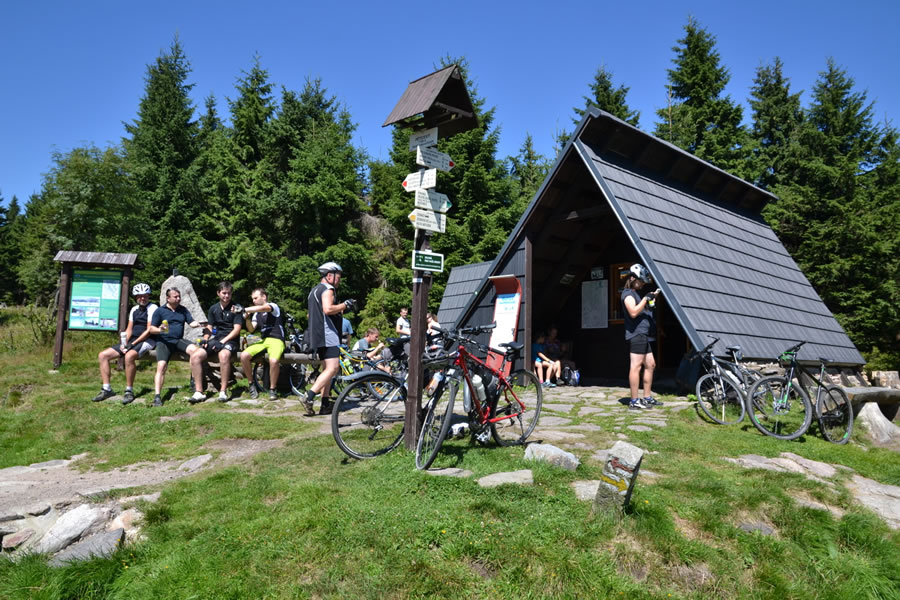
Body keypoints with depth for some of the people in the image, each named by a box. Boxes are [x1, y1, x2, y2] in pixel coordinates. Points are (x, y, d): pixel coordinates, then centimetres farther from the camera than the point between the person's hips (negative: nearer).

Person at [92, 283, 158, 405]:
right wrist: (124, 343, -4)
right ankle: (106, 389, 0)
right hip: (132, 341, 8)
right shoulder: (134, 309, 17)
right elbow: (129, 329, 15)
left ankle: (129, 391, -26)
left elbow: (149, 330, -13)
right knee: (103, 355, -1)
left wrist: (132, 344, -17)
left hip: (147, 341, -8)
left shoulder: (152, 308, -6)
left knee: (129, 356, -38)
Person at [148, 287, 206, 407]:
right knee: (161, 366, -23)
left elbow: (192, 322, 11)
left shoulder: (182, 310, 17)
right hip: (164, 341, -1)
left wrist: (196, 323, -13)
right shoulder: (159, 311, 8)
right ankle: (157, 396, -25)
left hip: (179, 341, 1)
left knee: (195, 350, -28)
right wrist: (159, 330, -17)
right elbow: (151, 329, 5)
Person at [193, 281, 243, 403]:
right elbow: (209, 327, 17)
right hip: (215, 338, 5)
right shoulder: (213, 309, 16)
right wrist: (205, 339, -3)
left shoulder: (236, 308, 2)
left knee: (223, 354, -38)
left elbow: (237, 329, -6)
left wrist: (223, 341, -16)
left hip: (230, 340, -5)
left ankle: (223, 391, -31)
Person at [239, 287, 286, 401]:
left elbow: (263, 308, -23)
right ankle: (251, 384, -2)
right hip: (263, 341, 6)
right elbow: (251, 329, 10)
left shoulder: (274, 306, 1)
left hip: (276, 340, -6)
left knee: (273, 360, -36)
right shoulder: (257, 313, 21)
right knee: (244, 356, -20)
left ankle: (273, 389, -15)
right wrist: (247, 318, -7)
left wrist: (245, 309, -21)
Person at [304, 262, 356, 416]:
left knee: (327, 369, 12)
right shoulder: (327, 289, -8)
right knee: (333, 368, -14)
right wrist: (345, 305, -12)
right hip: (327, 334, -11)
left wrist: (339, 310, 26)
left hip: (318, 336, 11)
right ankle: (309, 397, -21)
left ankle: (325, 404, 11)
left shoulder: (314, 290, 24)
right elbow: (328, 309, -26)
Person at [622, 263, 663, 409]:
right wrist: (646, 299, -19)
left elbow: (644, 310, 27)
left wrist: (653, 297, 16)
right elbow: (633, 312, -22)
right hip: (636, 334, -11)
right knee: (636, 366, -11)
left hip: (643, 335, 11)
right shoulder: (628, 293, -8)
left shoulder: (635, 293, 23)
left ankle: (647, 398, 19)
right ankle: (634, 401, -10)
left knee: (650, 365, 12)